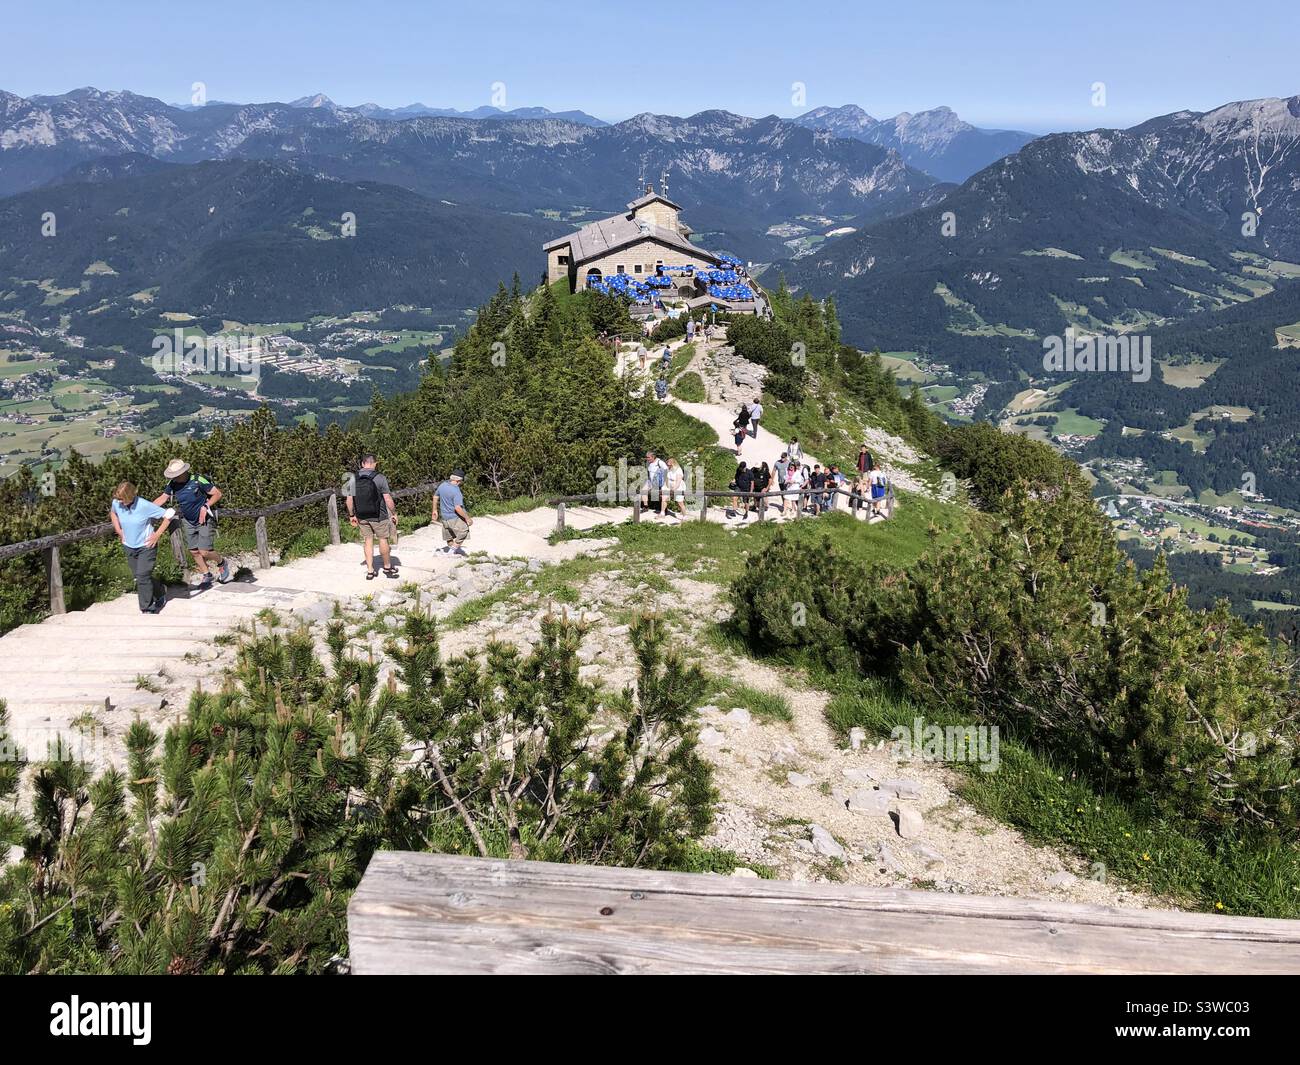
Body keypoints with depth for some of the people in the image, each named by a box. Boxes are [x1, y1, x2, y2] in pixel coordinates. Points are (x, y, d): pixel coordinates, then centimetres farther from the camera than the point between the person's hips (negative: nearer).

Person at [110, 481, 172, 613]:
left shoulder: (145, 506, -24)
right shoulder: (116, 503, -10)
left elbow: (168, 514, -17)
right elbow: (112, 513, 17)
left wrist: (157, 534, -16)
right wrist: (118, 530, 7)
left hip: (146, 546, -6)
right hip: (129, 547, 6)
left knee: (142, 577, -12)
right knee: (138, 577, 13)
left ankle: (147, 609, -2)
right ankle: (160, 594, 36)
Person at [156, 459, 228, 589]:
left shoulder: (197, 480, -21)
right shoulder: (172, 484, -4)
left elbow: (217, 494, -15)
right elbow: (163, 498, 8)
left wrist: (205, 506, -24)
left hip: (205, 520, -6)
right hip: (188, 522, 6)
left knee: (204, 551, -12)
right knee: (194, 552, 9)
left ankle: (222, 564, 18)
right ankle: (206, 576, 26)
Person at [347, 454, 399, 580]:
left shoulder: (353, 478, -1)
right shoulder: (380, 478, -13)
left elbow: (349, 499, 1)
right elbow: (388, 499, -12)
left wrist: (352, 515, 11)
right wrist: (394, 513, -1)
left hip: (361, 516, 4)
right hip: (378, 516, -4)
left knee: (368, 541, 12)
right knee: (383, 540, 10)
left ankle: (370, 571, 13)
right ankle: (387, 567, 24)